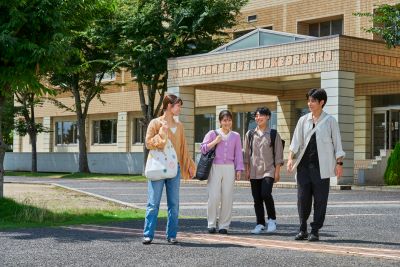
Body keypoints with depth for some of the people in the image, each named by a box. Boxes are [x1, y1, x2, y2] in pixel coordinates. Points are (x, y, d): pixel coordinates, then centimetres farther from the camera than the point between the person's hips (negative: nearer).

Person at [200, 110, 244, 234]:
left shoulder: (235, 136, 12)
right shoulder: (213, 134, 6)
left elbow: (238, 154, 10)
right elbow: (203, 149, 3)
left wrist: (239, 169, 3)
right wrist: (215, 142, -8)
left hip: (229, 168, 2)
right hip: (215, 168, -2)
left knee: (227, 197, 0)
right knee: (214, 197, -7)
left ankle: (224, 225, 8)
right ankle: (211, 224, 5)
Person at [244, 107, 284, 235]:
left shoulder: (273, 134, 2)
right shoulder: (250, 134, 10)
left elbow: (278, 154, 2)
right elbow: (247, 153, 14)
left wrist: (277, 171, -3)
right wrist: (247, 170, 8)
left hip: (268, 170, -3)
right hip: (254, 171, 3)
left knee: (266, 194, -20)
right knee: (257, 199, 4)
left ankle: (272, 219, -1)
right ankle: (260, 224, 13)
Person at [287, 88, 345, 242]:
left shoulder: (330, 121, 1)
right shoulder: (303, 120, 10)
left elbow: (337, 143, 2)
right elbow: (296, 141, 9)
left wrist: (339, 163, -3)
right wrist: (290, 158, -3)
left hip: (321, 166, -3)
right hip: (304, 165, 3)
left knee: (320, 200, 0)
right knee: (302, 198, 4)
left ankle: (315, 231, 7)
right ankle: (303, 230, 15)